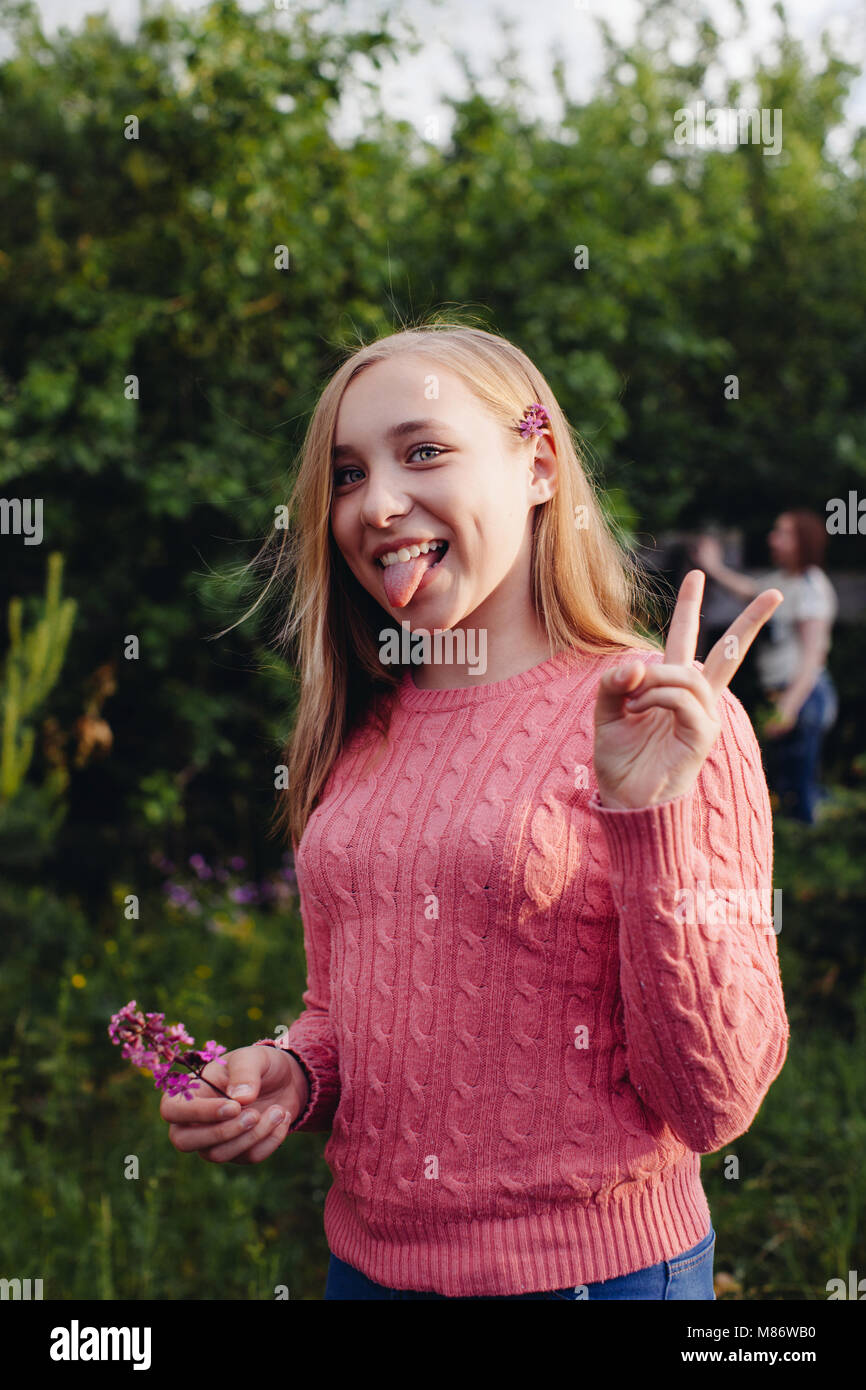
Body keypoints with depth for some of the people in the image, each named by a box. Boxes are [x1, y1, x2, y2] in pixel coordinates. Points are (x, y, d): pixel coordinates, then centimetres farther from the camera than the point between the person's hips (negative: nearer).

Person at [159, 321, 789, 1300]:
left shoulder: (661, 718, -13)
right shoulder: (360, 734, 2)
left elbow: (715, 1105, -15)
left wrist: (651, 823, -24)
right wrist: (287, 1074, -6)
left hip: (600, 1266, -5)